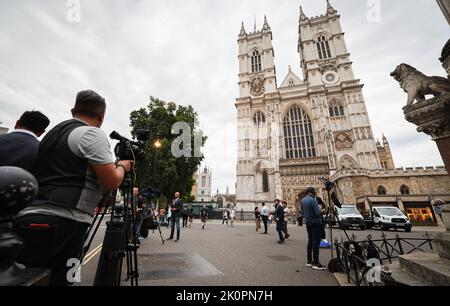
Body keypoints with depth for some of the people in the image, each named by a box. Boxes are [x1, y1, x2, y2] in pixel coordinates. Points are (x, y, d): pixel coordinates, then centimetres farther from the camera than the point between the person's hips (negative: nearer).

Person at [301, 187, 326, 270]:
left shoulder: (303, 200, 8)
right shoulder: (313, 200, -18)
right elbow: (318, 213, -20)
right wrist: (319, 208, -2)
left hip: (308, 223, 8)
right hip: (315, 223, -8)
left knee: (310, 241, 14)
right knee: (316, 242, -3)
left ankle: (309, 261, 20)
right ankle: (316, 263, 0)